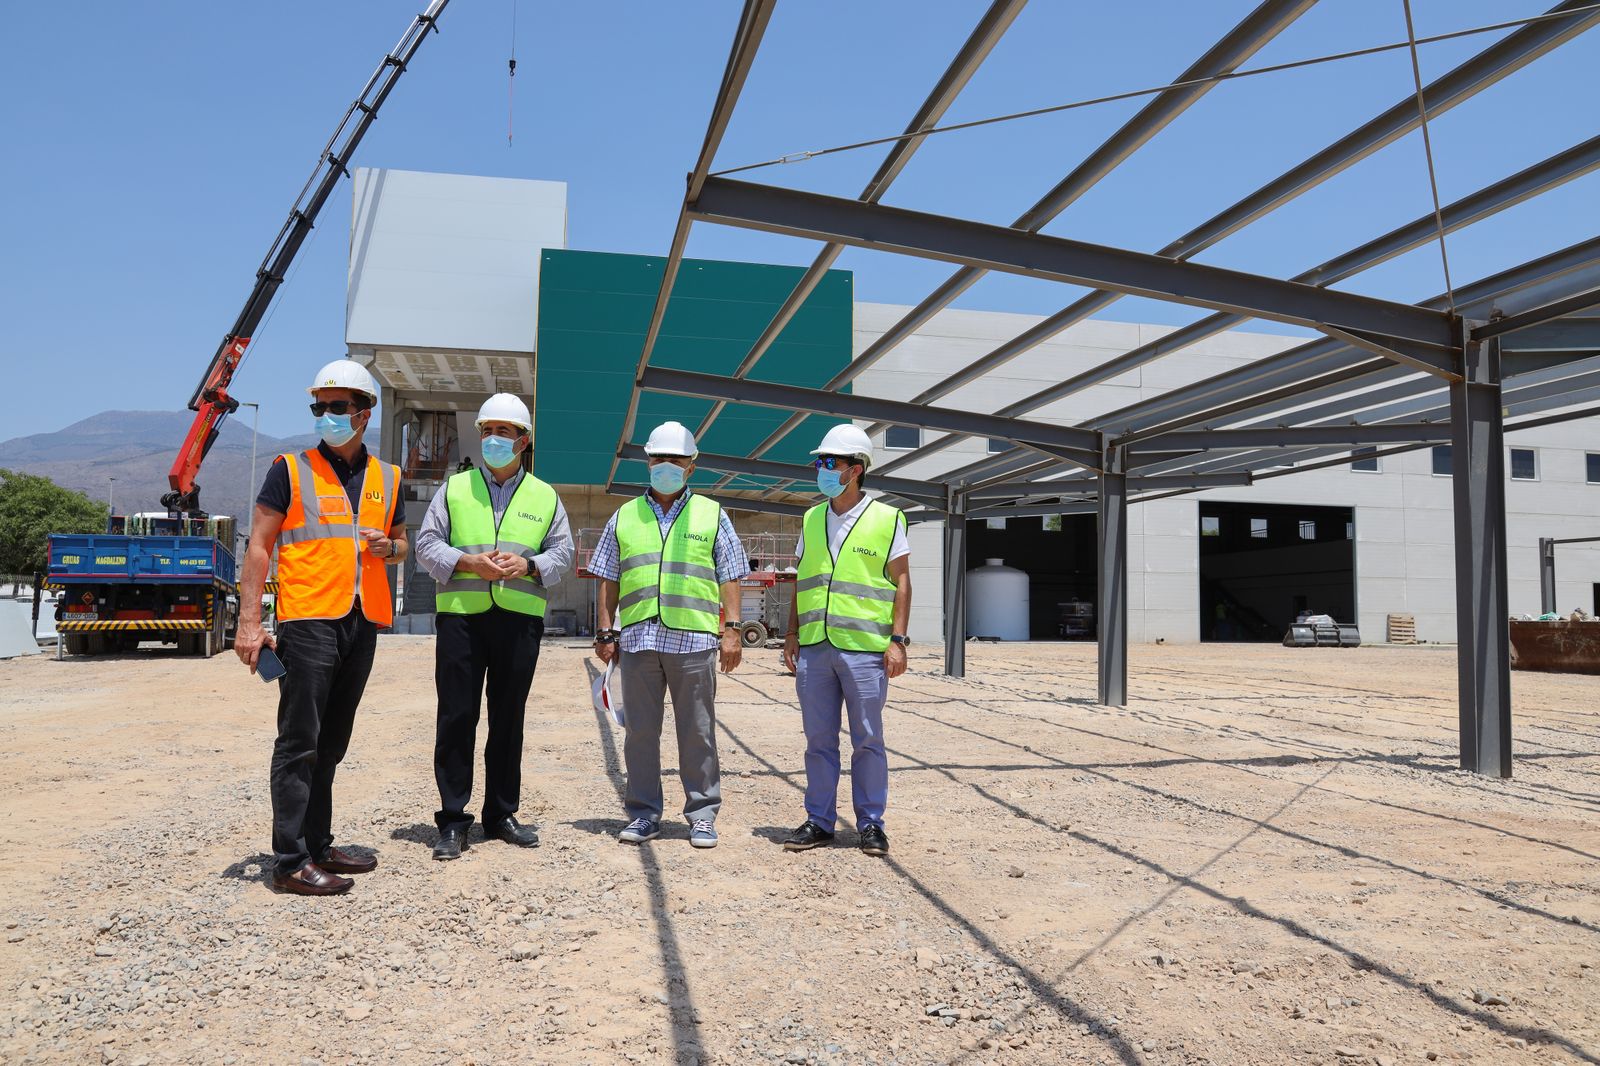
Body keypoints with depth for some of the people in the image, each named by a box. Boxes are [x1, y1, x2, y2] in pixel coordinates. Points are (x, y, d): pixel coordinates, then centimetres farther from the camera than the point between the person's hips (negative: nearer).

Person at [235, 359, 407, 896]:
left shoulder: (386, 479, 14)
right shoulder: (290, 470, 0)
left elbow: (399, 545, 24)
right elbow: (259, 546, -3)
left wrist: (388, 547, -1)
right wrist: (249, 623, -11)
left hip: (363, 623, 5)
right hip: (308, 620, -5)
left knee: (330, 745, 14)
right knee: (299, 743, -5)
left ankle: (318, 846, 23)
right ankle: (291, 861, 0)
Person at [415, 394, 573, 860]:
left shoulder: (545, 497, 13)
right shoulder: (453, 488, 10)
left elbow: (562, 552, 9)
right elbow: (427, 545, 5)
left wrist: (527, 565, -11)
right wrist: (468, 563, -13)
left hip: (520, 618, 1)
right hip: (460, 615, -1)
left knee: (509, 718, 8)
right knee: (456, 717, -1)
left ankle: (502, 814, 19)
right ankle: (453, 820, 7)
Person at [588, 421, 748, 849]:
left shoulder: (712, 516, 10)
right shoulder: (624, 517, 15)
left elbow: (729, 579, 7)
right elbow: (608, 582, 14)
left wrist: (732, 630, -2)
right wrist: (605, 633, 6)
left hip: (694, 641, -2)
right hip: (638, 640, 2)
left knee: (697, 733, 2)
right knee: (640, 732, 6)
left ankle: (702, 815, 12)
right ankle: (644, 814, 16)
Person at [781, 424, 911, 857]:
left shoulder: (886, 519, 0)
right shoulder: (812, 519, 13)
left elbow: (902, 581, -1)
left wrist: (898, 640, -8)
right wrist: (792, 634, 11)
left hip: (864, 647, -4)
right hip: (814, 647, 4)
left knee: (867, 740, 4)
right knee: (819, 739, 9)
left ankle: (870, 824, 15)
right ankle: (819, 821, 19)